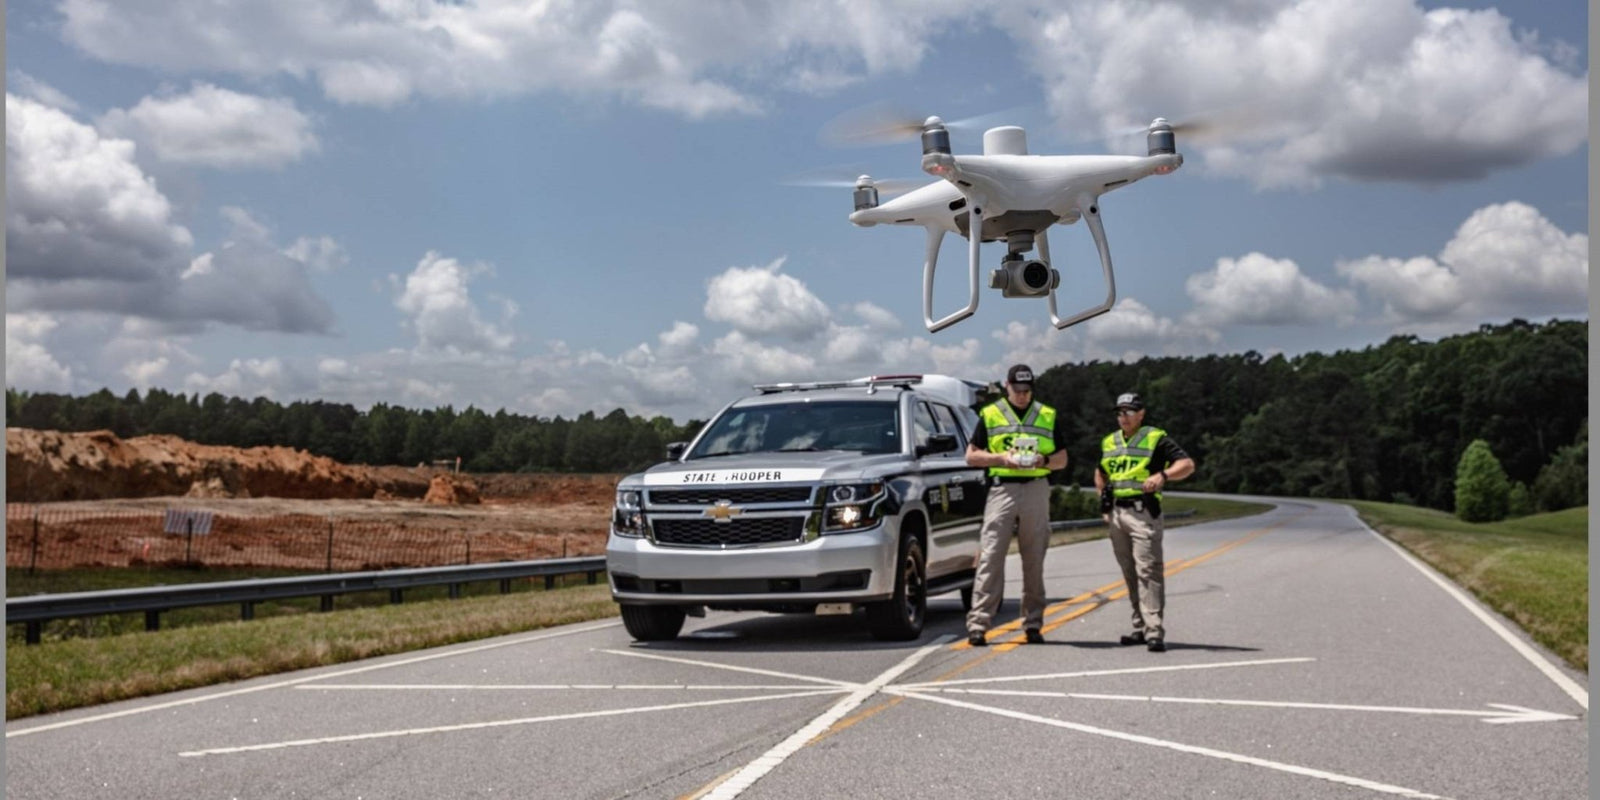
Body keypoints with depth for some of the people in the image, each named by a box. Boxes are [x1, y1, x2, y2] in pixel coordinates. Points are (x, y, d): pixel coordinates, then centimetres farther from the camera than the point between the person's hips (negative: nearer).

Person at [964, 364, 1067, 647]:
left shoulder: (1047, 416, 14)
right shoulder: (990, 415, 9)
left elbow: (1062, 459, 15)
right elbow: (971, 456, 7)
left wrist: (1044, 460, -7)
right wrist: (1001, 458, -9)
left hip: (1036, 489, 2)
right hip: (1002, 488, -2)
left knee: (1034, 560, 5)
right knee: (990, 557, -8)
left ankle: (1033, 623, 12)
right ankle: (978, 623, -9)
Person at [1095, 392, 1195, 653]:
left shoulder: (1155, 438, 0)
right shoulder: (1109, 442, 17)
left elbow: (1187, 464, -7)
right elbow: (1100, 474, 32)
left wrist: (1163, 475, -24)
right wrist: (1104, 501, 17)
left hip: (1143, 511, -6)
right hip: (1116, 512, 6)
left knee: (1148, 570, -12)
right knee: (1129, 573, 10)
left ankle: (1155, 632, -15)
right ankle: (1141, 628, 18)